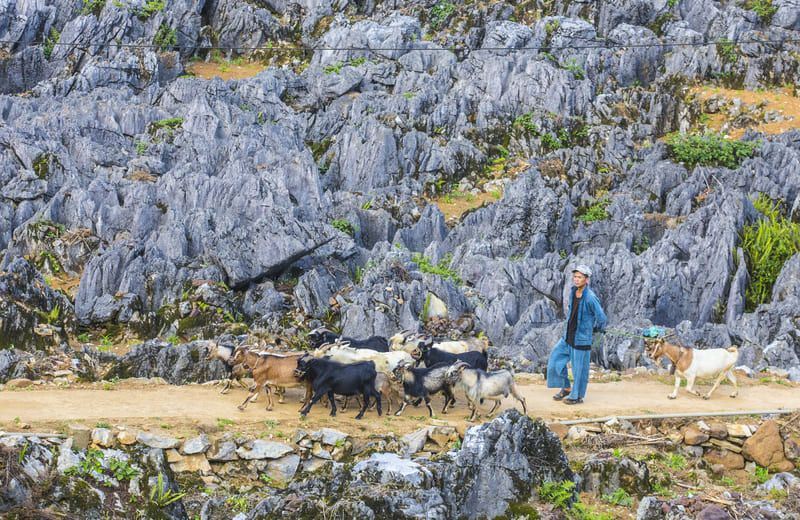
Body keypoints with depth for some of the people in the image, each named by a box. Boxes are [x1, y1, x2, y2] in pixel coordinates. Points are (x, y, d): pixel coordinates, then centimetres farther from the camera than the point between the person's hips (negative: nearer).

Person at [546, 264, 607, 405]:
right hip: (568, 336, 8)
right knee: (555, 359, 11)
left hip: (581, 339, -8)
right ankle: (566, 388, 27)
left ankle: (577, 396, 19)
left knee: (579, 368, 4)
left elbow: (601, 318, -16)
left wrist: (596, 329, 1)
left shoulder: (590, 298, -23)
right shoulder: (573, 292, 1)